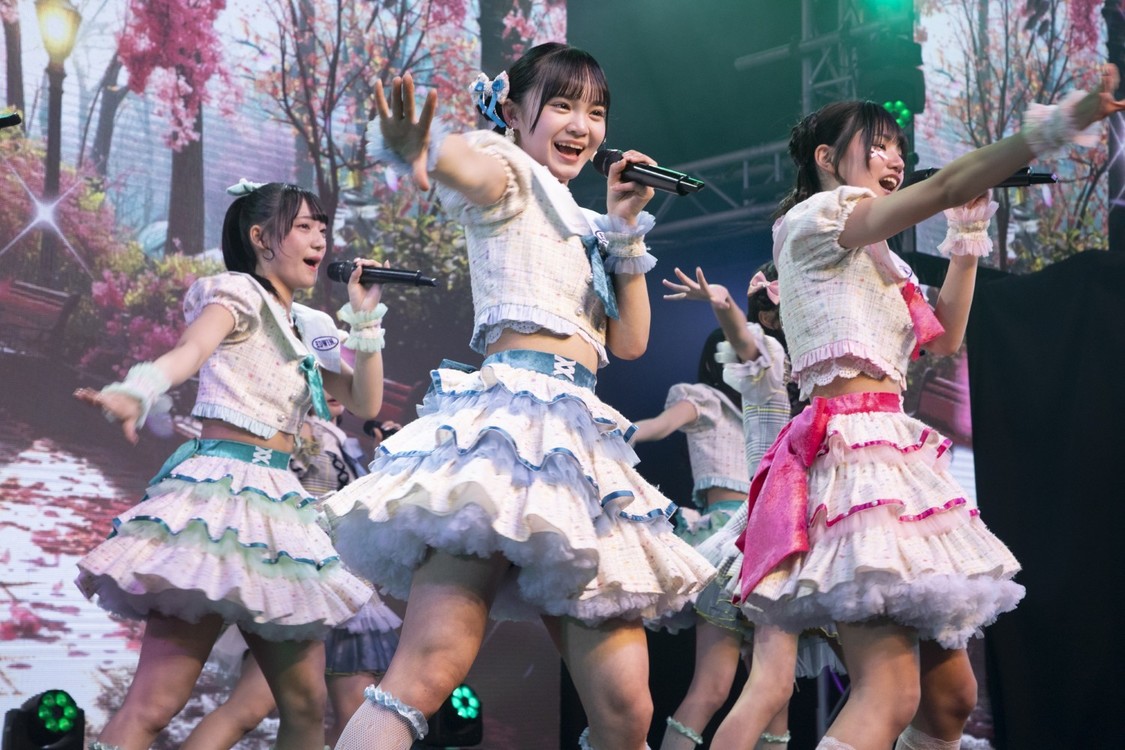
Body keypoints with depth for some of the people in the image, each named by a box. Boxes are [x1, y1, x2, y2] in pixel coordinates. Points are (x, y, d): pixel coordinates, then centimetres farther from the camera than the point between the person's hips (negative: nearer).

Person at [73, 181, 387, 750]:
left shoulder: (303, 327, 22)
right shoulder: (238, 292, 1)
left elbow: (365, 403, 21)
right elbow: (190, 350, -20)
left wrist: (364, 316, 10)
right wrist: (135, 392, -41)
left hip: (279, 500, 8)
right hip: (220, 484, -8)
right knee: (154, 703, -17)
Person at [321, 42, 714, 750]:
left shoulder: (579, 224, 29)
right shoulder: (508, 173, 7)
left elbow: (629, 341, 22)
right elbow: (470, 168, -19)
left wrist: (624, 225, 15)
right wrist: (416, 155, -43)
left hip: (582, 438, 8)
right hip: (512, 410, -8)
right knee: (427, 672, -25)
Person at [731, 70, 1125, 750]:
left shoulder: (876, 259, 28)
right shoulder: (816, 218, 0)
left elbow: (944, 338, 26)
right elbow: (943, 188, -14)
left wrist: (969, 234, 20)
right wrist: (1059, 123, -22)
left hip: (893, 448, 10)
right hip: (854, 443, -10)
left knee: (952, 695, 7)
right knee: (890, 693, -24)